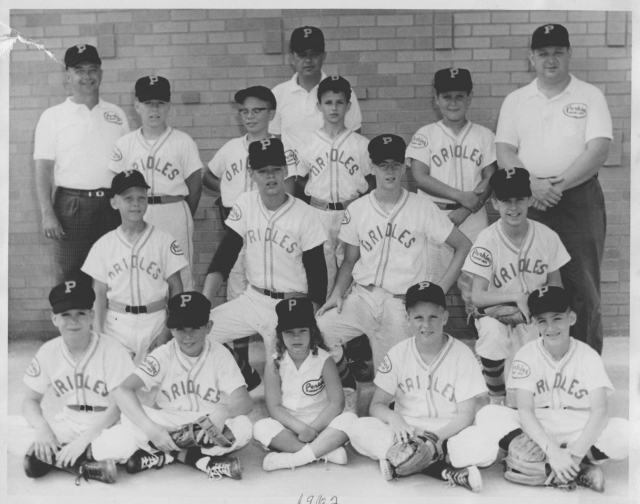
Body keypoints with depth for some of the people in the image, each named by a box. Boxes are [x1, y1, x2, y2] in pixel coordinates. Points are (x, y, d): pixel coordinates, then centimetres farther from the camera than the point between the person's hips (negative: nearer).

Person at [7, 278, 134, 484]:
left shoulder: (112, 350, -13)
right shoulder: (48, 352, -1)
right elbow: (31, 400, 4)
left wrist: (83, 440, -24)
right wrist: (42, 428, -18)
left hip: (105, 427, -4)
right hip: (68, 425, 4)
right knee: (10, 426, -18)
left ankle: (50, 458, -23)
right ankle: (85, 465, -25)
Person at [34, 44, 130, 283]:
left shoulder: (116, 114, 11)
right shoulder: (53, 116, 2)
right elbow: (43, 169, -2)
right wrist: (47, 213, -11)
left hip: (113, 205, 3)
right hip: (72, 206, -3)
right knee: (69, 278, 0)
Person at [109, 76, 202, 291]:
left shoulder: (183, 142, 0)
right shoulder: (124, 144, 6)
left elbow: (194, 186, 4)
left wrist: (183, 218, 8)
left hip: (174, 215, -2)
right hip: (136, 218, 2)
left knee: (179, 277, 1)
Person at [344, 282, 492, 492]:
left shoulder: (462, 354, -6)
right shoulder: (398, 353, 0)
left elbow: (466, 415, -7)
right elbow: (376, 405, 1)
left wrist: (437, 437, -25)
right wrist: (393, 417, -23)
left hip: (448, 434, -3)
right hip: (406, 433, 3)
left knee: (484, 448, -33)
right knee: (357, 429, -26)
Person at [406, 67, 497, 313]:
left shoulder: (484, 135, 7)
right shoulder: (425, 135, 3)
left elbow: (490, 179, 2)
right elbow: (420, 177, -6)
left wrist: (463, 212, -10)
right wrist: (461, 196, -14)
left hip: (473, 217, 1)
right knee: (431, 283, -1)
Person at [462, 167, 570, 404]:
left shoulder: (547, 236, -7)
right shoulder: (487, 240, -14)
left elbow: (555, 286, 4)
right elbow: (477, 297, -17)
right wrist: (517, 298, -27)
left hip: (536, 317, 2)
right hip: (498, 314, -2)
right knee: (493, 332, -37)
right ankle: (497, 396, -9)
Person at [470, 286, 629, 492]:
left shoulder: (588, 356, -5)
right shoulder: (526, 355, -6)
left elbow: (599, 411, -16)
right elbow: (524, 410, -15)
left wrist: (576, 454, -31)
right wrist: (552, 451, -31)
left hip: (580, 432, 0)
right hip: (536, 431, 1)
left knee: (625, 432, -29)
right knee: (488, 415, -27)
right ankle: (580, 470, -30)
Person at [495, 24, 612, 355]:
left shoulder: (590, 97, 4)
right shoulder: (515, 101, 11)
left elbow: (599, 150, -7)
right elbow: (504, 153, 3)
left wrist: (558, 185, -17)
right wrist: (533, 184, -15)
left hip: (579, 200, -2)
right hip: (527, 201, 2)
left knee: (583, 287, -1)